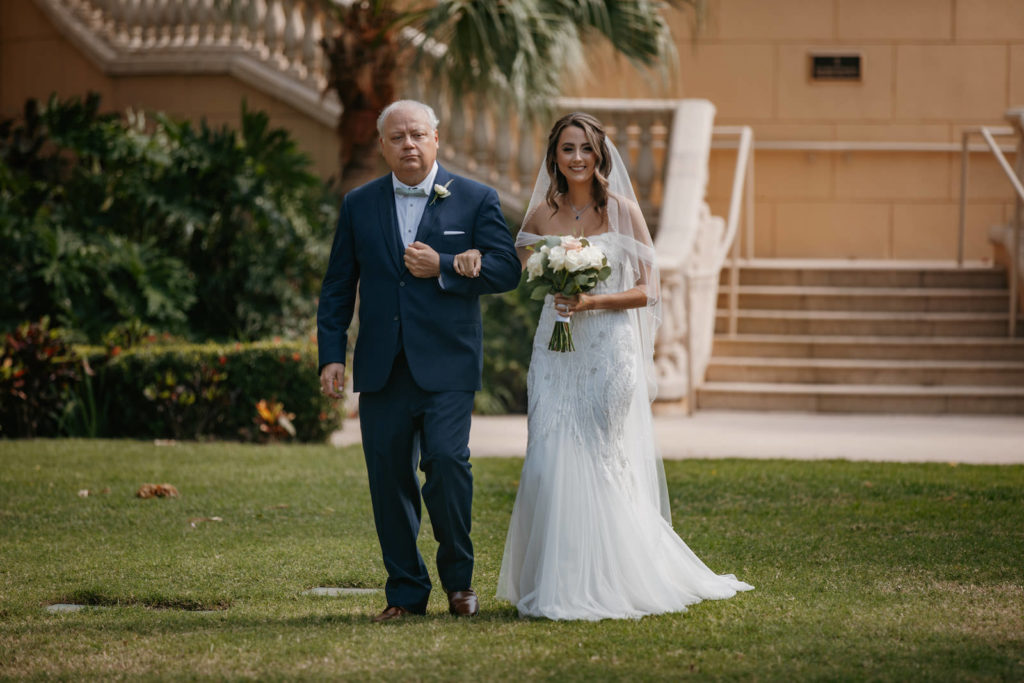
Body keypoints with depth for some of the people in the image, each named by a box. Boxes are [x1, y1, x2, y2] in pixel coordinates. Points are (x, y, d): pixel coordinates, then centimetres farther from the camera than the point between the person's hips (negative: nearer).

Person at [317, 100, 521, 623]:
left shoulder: (475, 200, 5)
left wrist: (443, 267, -12)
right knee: (389, 477, 3)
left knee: (447, 461, -16)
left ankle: (458, 578, 4)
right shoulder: (358, 206, 11)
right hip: (382, 370, 3)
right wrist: (331, 355, 3)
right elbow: (337, 288, 12)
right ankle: (405, 592, 14)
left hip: (446, 366, -3)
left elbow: (506, 269, -2)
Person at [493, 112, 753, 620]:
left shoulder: (622, 211, -3)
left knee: (603, 464, -3)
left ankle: (609, 585, 6)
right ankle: (554, 585, 5)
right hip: (555, 351, 3)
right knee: (550, 466, -3)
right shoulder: (541, 215, 7)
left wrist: (593, 302, -17)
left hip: (608, 352, -3)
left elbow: (647, 290, -3)